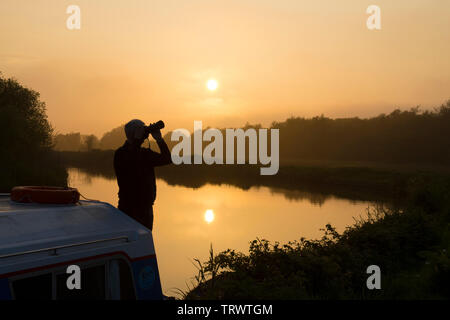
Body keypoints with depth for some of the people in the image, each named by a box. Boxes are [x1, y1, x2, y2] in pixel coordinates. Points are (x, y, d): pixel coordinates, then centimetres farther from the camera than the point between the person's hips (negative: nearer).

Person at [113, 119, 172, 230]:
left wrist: (159, 138, -4)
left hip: (147, 207, 7)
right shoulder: (121, 154, -8)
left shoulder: (145, 153, 11)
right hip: (130, 208, -6)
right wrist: (137, 140, -23)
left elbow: (167, 159, 4)